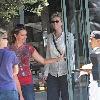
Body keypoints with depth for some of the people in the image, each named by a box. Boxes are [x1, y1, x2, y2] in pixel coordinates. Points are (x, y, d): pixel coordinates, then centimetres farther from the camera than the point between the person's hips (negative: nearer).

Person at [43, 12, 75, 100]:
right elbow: (48, 56, 10)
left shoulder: (69, 36, -2)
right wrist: (46, 72, 5)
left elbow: (71, 54, -5)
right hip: (52, 73, 3)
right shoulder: (50, 37, 9)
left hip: (65, 72, -3)